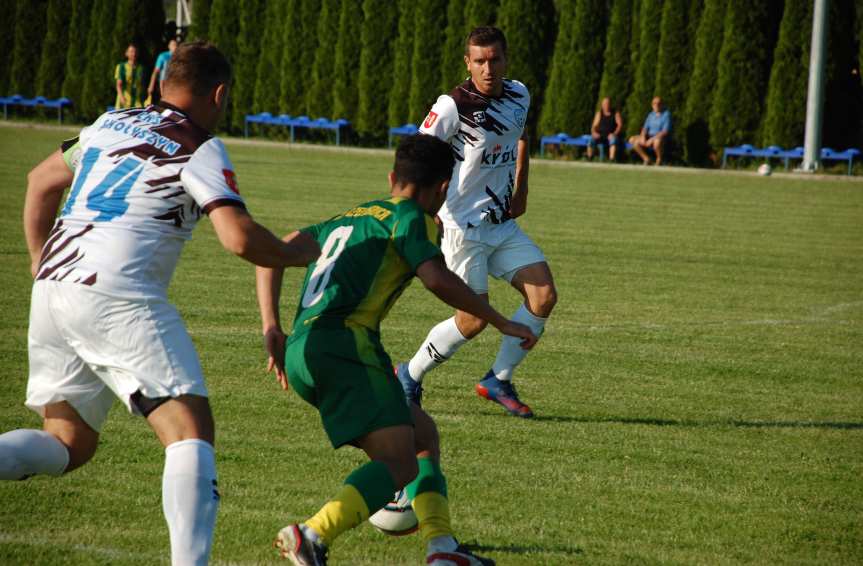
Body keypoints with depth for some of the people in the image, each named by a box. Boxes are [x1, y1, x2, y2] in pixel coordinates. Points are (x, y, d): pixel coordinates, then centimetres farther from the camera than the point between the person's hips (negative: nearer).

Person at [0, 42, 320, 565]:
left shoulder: (112, 123, 20)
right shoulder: (199, 149, -1)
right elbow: (240, 238, -12)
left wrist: (42, 267, 38)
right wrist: (297, 252, 7)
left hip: (53, 286, 7)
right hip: (118, 300, -7)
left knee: (67, 445, 17)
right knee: (192, 431, -8)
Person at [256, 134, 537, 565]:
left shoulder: (344, 219, 29)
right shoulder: (409, 217, 6)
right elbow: (436, 279, -11)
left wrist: (271, 326, 15)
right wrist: (502, 323, -1)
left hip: (300, 351, 9)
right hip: (344, 341, -9)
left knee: (423, 434, 18)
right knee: (400, 464, -16)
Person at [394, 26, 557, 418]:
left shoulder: (519, 95, 4)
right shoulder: (453, 106, -17)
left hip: (503, 223, 7)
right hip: (463, 227, -7)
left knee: (544, 296, -6)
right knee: (474, 319, -7)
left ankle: (499, 380, 7)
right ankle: (409, 376, 15)